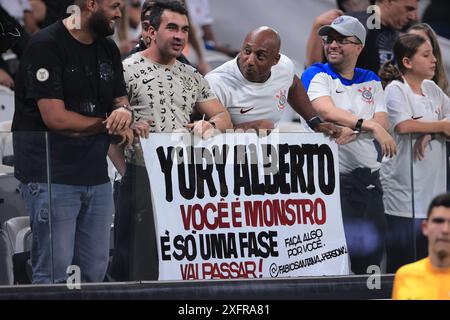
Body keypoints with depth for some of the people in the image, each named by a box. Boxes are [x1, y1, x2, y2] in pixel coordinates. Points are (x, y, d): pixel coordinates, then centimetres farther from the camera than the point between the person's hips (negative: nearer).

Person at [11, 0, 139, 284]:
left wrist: (124, 111, -10)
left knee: (95, 272, 7)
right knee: (54, 273, -8)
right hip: (52, 177, -7)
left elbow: (120, 100, 16)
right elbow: (55, 117, -17)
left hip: (96, 175, 7)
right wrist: (109, 123, -6)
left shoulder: (108, 50, 13)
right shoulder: (46, 46, -11)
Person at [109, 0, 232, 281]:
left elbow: (224, 119, 19)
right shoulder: (128, 71, -2)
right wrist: (127, 172, -9)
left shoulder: (192, 76, 17)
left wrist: (209, 125, -5)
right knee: (139, 266, -6)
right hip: (142, 179, -5)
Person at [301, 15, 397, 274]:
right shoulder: (317, 75, 2)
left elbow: (383, 122, 1)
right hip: (332, 180, -5)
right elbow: (326, 111, -17)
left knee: (371, 260, 7)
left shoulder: (370, 81, 15)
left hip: (370, 182, 5)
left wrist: (354, 130, -18)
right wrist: (369, 125, -26)